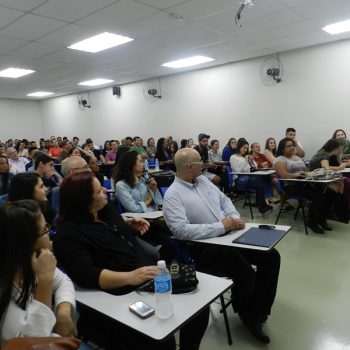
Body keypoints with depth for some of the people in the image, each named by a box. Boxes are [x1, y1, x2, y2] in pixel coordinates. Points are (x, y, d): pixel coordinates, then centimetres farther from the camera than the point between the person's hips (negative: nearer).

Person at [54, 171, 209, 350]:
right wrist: (130, 277, -34)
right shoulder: (69, 234, -14)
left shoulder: (105, 209, 10)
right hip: (121, 298, -7)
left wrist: (132, 225, 13)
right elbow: (86, 275, -26)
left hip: (151, 279, 8)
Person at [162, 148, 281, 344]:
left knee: (272, 257, -2)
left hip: (229, 235, 8)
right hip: (205, 247, -8)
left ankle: (256, 313, 11)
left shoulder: (203, 180, 11)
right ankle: (245, 312, 12)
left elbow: (224, 200, 18)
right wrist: (220, 226, -22)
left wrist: (235, 217, -4)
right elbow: (181, 230, -25)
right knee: (247, 273, -25)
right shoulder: (172, 195, -14)